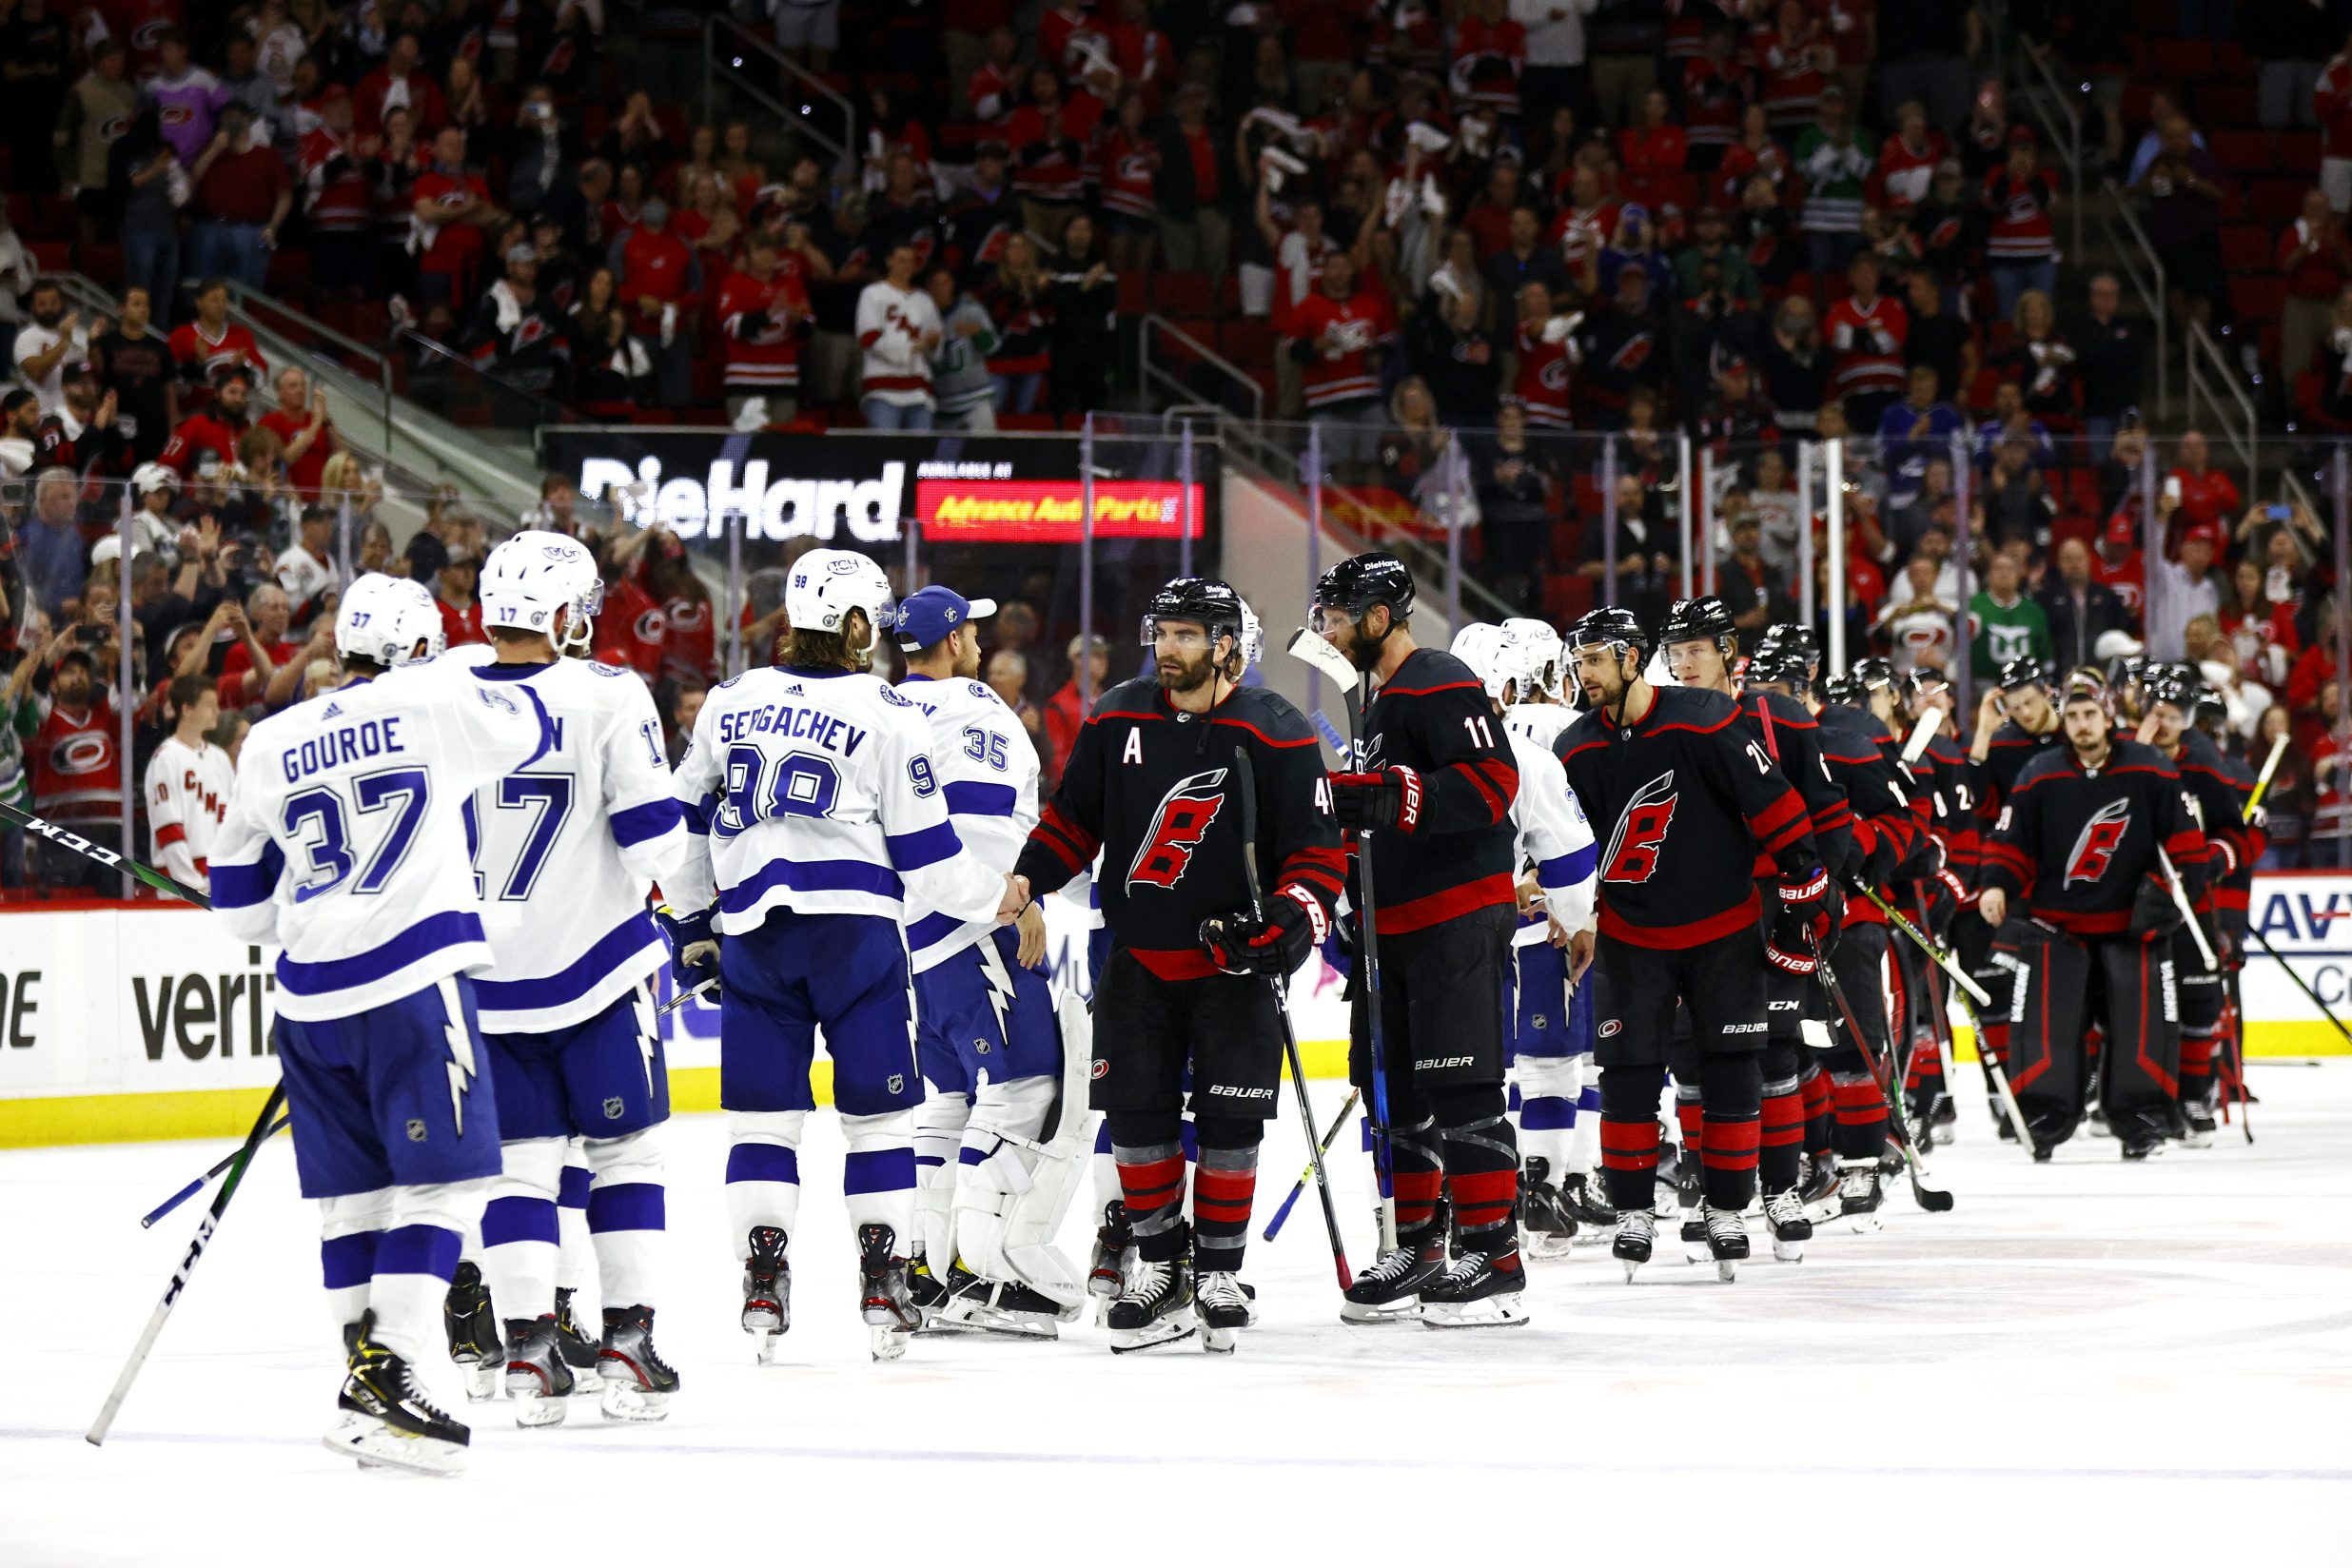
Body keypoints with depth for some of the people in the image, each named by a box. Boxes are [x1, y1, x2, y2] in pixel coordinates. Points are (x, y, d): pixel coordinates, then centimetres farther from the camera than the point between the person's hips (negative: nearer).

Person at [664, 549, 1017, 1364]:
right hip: (854, 927, -3)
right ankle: (882, 1286, 3)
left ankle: (762, 1285, -1)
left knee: (762, 1112, 7)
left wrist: (693, 921, 25)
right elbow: (925, 852, -2)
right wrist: (997, 897, 14)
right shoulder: (888, 714, -2)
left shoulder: (729, 702, 9)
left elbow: (683, 819, 15)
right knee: (878, 1109, 6)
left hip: (752, 931, 3)